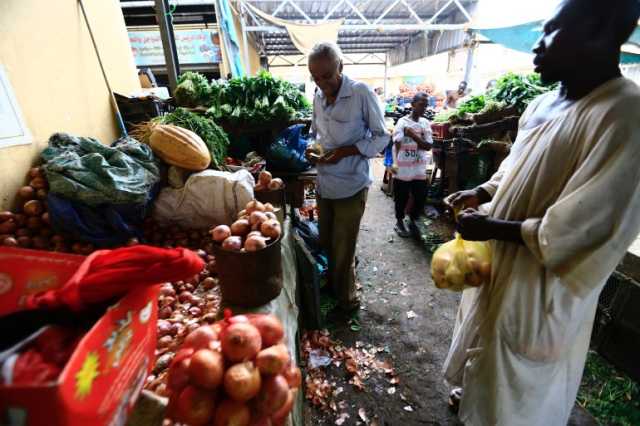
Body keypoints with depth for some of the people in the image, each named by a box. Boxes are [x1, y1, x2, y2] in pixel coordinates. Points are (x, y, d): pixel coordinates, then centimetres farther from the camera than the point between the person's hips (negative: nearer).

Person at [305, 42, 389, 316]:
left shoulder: (362, 94, -14)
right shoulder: (318, 98, 5)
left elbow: (381, 137, -10)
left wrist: (345, 151, -21)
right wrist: (311, 150, -3)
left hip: (350, 186, -6)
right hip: (324, 183, 6)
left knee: (343, 248, 5)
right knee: (325, 242, 18)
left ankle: (347, 299, 30)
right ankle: (330, 285, 43)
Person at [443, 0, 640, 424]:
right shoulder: (543, 104, 2)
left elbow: (584, 230, -26)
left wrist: (492, 226, -22)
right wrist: (483, 193, -2)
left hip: (541, 284, -8)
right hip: (500, 261, 8)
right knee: (488, 345, 31)